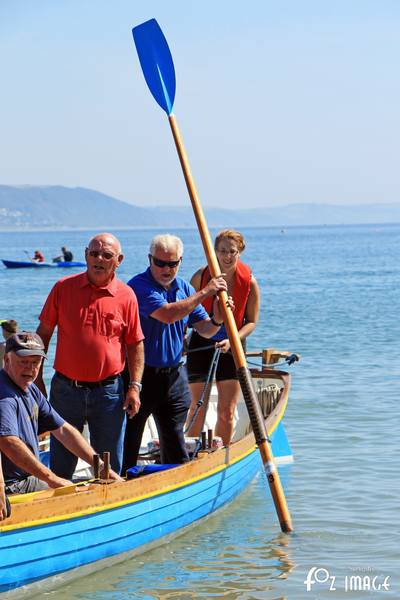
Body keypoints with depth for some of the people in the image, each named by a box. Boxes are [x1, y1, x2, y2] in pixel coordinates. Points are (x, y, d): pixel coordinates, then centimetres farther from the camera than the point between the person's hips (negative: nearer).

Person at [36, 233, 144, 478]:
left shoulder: (126, 295, -1)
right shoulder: (63, 288, -1)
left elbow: (135, 344, 3)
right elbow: (44, 333, 5)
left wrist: (135, 386, -3)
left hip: (108, 391, 0)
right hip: (66, 388, 0)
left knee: (109, 465, 9)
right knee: (61, 463, 10)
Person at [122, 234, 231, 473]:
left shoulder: (184, 288, 8)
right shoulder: (140, 286, -14)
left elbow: (205, 330, 8)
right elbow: (167, 314, -29)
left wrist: (217, 319, -15)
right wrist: (205, 292, -25)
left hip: (174, 378, 6)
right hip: (140, 376, -6)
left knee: (175, 448, 12)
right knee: (127, 446, 2)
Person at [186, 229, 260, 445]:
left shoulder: (249, 281, -7)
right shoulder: (201, 276, -8)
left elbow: (251, 322, -2)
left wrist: (232, 340, -17)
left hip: (231, 348, 1)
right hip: (201, 345, 0)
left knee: (227, 412, 3)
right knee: (198, 408, 4)